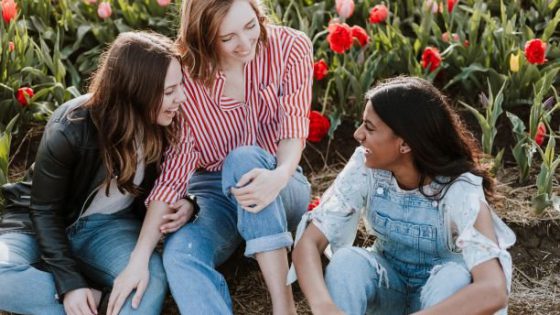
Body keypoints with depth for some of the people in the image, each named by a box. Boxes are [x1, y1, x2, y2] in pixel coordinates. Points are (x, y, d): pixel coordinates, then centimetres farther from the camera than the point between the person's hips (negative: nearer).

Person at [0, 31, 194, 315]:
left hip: (109, 226, 2)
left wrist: (181, 205, -20)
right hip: (44, 223, -2)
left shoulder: (162, 125, -13)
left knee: (153, 279, -32)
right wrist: (69, 282, -26)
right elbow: (45, 210, -16)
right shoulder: (70, 129, -25)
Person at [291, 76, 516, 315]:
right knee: (346, 260, -29)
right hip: (387, 285, 3)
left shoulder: (460, 190, -30)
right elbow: (308, 242, -24)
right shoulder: (365, 168, -20)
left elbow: (493, 290, -43)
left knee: (455, 277, -35)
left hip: (443, 294, -2)